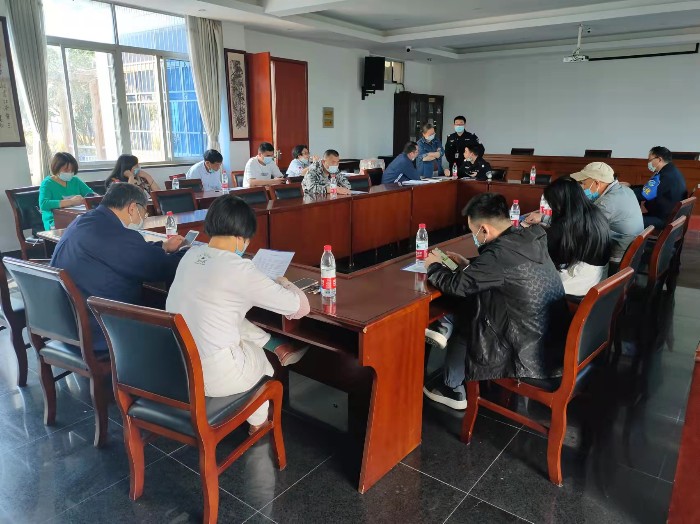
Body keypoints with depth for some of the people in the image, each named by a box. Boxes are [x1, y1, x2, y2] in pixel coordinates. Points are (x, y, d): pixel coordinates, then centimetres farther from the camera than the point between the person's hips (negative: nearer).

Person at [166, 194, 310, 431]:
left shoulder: (191, 255, 0)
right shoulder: (239, 269, -20)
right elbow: (301, 308, -12)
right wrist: (285, 284, 9)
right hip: (214, 377, -6)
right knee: (261, 356, 26)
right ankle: (259, 422, 44)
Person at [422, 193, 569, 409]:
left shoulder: (502, 252, -27)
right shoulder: (529, 239, -1)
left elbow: (457, 285, -15)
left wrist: (434, 266, 3)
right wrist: (469, 265, 12)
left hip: (534, 358, -8)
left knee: (460, 324, 12)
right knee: (469, 309, 20)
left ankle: (452, 390, 32)